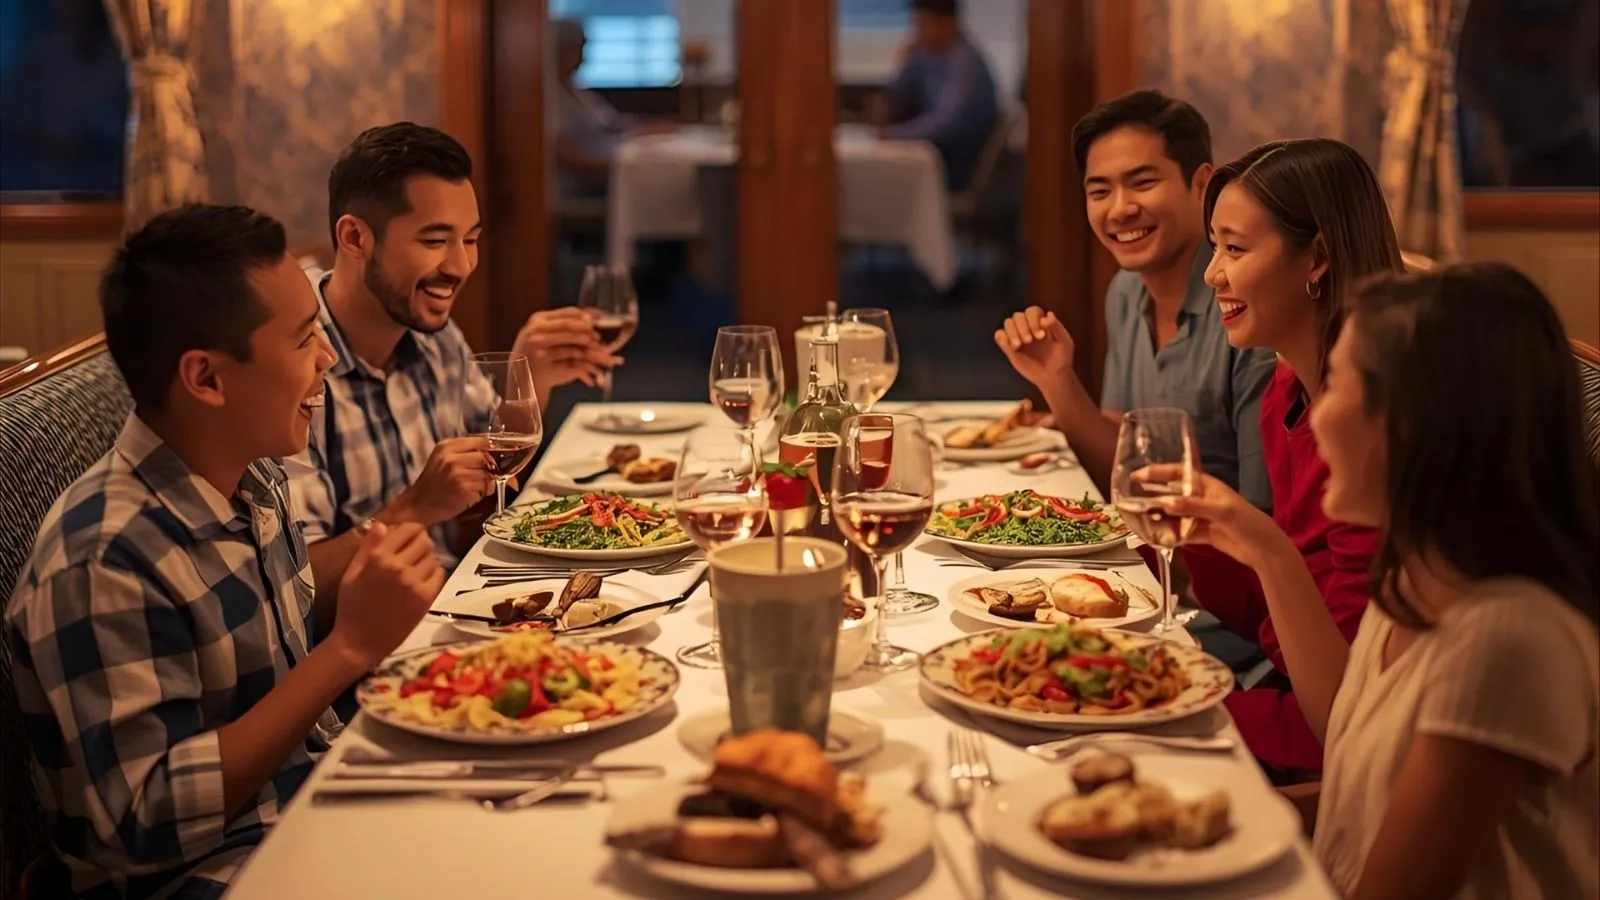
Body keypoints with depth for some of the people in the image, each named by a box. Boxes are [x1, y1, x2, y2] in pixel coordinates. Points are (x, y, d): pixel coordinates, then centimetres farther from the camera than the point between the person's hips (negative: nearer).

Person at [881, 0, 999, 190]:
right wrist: (906, 65, -3)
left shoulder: (966, 62, -18)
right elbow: (897, 112, 10)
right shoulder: (926, 56, 6)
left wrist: (895, 134, -27)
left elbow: (947, 123, -29)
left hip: (955, 168, -7)